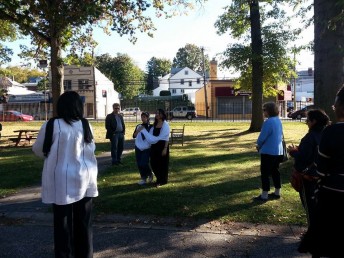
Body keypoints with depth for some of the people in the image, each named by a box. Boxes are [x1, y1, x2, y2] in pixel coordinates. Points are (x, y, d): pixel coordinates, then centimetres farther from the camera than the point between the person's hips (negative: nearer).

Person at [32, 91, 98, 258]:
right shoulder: (86, 125, -3)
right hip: (84, 178, 3)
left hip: (62, 180, -3)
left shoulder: (51, 125, -11)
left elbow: (38, 150, 2)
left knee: (63, 222, 9)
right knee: (83, 221, 14)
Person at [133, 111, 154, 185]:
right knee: (139, 164, 5)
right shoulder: (138, 126, 5)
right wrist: (138, 131, -18)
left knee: (144, 163, -11)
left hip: (147, 148, -4)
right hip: (138, 147, 4)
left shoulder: (151, 127, -4)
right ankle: (143, 178, 21)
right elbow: (134, 136, -2)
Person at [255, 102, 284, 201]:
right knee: (275, 171, 17)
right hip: (278, 151, 9)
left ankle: (264, 195, 6)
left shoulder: (268, 122, -21)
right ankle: (277, 192, 25)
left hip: (268, 152, -9)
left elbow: (262, 136, -19)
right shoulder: (278, 120, 8)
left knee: (265, 173, 0)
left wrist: (258, 145, 3)